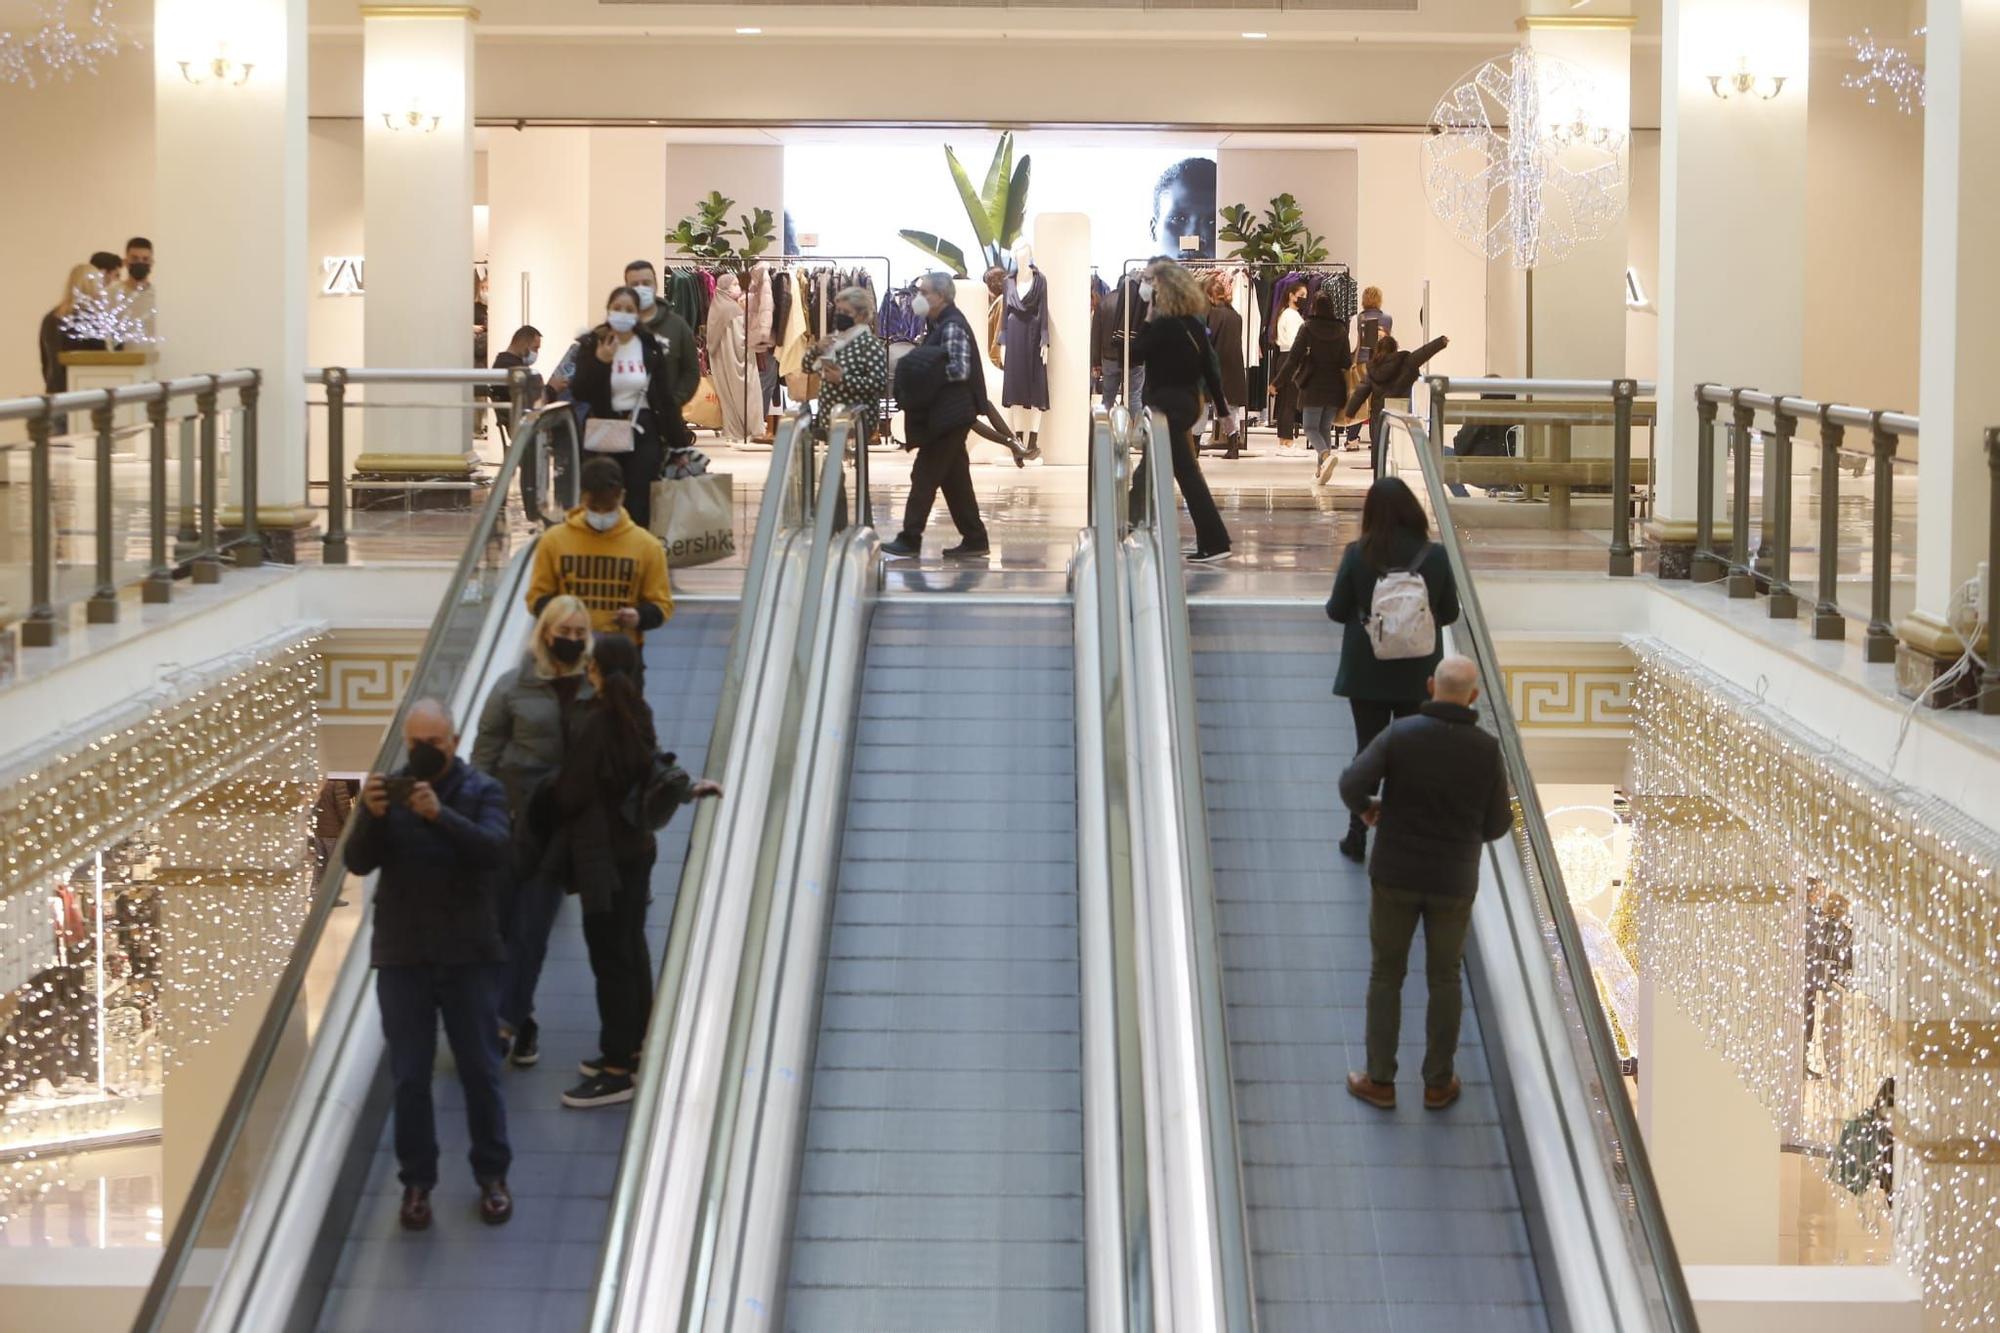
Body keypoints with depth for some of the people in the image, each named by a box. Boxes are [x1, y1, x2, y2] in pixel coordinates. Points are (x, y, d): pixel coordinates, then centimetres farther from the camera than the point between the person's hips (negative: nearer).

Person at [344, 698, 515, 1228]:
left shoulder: (482, 791, -2)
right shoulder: (388, 791, 3)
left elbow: (495, 852, -20)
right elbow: (359, 862, -8)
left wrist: (440, 815, -34)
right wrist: (372, 817, -27)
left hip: (469, 955, -1)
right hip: (402, 957, 1)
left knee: (480, 1071, 6)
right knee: (409, 1077, 4)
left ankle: (492, 1175, 18)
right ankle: (417, 1181, 14)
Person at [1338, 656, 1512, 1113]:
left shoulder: (1400, 734, -13)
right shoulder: (1486, 749, -10)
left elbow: (1352, 783, -22)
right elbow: (1496, 825, -3)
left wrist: (1364, 807, 2)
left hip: (1396, 873, -1)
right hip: (1453, 879, 1)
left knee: (1386, 973, 15)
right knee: (1444, 977, 18)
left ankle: (1380, 1080, 21)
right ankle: (1438, 1083, 25)